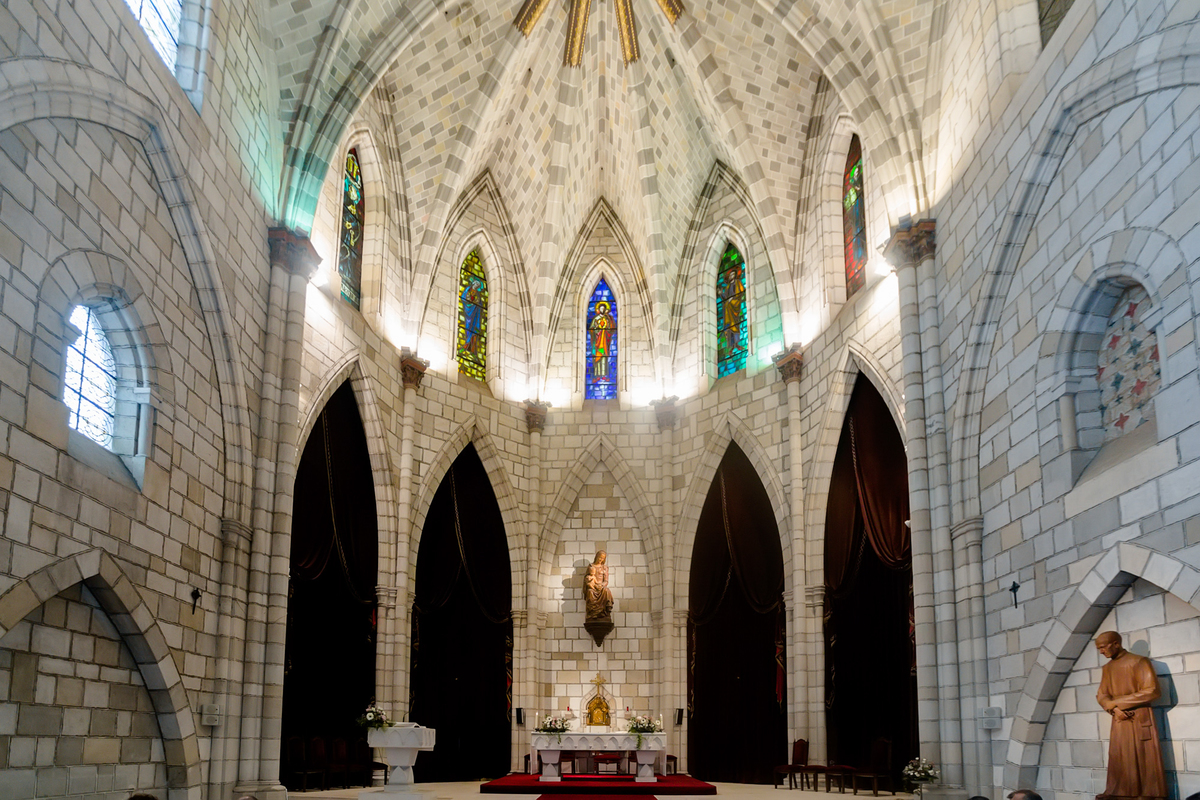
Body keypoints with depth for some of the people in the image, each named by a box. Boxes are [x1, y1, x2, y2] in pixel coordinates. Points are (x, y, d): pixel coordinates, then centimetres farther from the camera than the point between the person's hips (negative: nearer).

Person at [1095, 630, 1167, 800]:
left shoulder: (1139, 662, -7)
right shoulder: (1107, 668, 11)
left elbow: (1151, 691, -13)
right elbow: (1102, 695, 11)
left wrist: (1116, 702, -13)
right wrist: (1114, 709, -12)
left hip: (1140, 719, -5)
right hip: (1119, 720, 5)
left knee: (1145, 760, -4)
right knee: (1118, 760, 2)